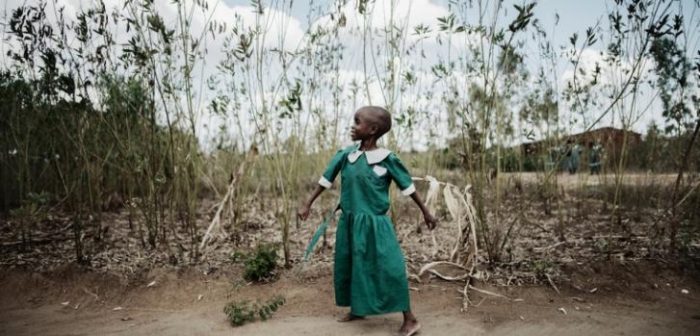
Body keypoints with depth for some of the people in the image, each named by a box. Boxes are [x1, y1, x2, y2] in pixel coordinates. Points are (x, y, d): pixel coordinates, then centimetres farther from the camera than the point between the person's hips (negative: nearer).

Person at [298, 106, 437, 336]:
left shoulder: (387, 159, -12)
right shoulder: (344, 155, -2)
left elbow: (408, 187, -2)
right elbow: (326, 181, 7)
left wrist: (425, 212, 4)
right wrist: (307, 205, 10)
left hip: (375, 224, -5)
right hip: (350, 222, 5)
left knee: (389, 269, -6)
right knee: (348, 267, 15)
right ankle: (357, 310, 37)